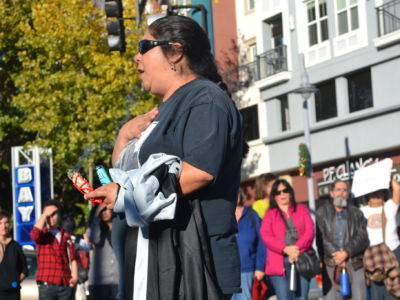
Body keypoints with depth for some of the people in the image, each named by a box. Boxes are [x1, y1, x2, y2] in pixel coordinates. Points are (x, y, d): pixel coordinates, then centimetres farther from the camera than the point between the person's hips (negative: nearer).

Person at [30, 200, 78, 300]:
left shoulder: (66, 236, 15)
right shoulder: (42, 234, 6)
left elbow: (72, 258, 12)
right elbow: (34, 234, -19)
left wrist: (74, 276, -4)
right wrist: (44, 215, -8)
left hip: (66, 284, 4)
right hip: (47, 284, -3)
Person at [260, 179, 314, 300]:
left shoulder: (302, 209, 18)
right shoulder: (270, 214, 14)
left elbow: (310, 231, 4)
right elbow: (266, 236, -1)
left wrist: (297, 248, -13)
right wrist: (286, 249, -16)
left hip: (302, 260, 1)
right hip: (279, 263, -1)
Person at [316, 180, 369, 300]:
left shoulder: (357, 213, 15)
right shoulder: (322, 213, 10)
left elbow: (363, 238, 4)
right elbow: (321, 238, -2)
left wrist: (347, 252, -11)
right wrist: (336, 256, -12)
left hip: (355, 264, 1)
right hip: (331, 264, -1)